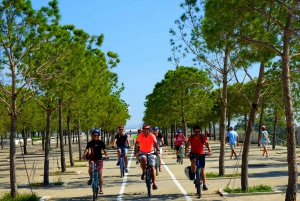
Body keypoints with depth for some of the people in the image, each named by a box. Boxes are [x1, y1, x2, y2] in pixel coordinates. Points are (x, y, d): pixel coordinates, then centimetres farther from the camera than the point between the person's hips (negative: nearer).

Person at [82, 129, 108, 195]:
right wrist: (84, 155, -31)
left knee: (100, 174, -3)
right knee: (90, 167, -31)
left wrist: (106, 155, -32)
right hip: (92, 158, 1)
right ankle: (91, 178, -1)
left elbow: (104, 150, -12)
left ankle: (101, 189, 6)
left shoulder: (101, 142, -3)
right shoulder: (90, 143, 0)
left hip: (99, 159, 0)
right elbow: (86, 149, -12)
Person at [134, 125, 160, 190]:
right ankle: (143, 172, -9)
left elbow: (155, 143, -30)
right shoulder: (140, 136, -18)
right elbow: (136, 144, -28)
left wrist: (157, 150, -49)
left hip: (150, 152, 1)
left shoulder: (152, 136, -17)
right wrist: (136, 152, -44)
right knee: (143, 159, -35)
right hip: (142, 152, -1)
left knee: (152, 167, -7)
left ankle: (154, 183, 0)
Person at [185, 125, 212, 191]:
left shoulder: (203, 137, -10)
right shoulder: (191, 138, -10)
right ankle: (192, 174, -8)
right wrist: (186, 152, -38)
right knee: (193, 162, -34)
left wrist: (209, 151, -40)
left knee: (202, 169, -1)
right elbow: (187, 146, -19)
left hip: (201, 154, 1)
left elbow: (207, 144, -21)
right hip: (193, 153, -1)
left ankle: (204, 185, 5)